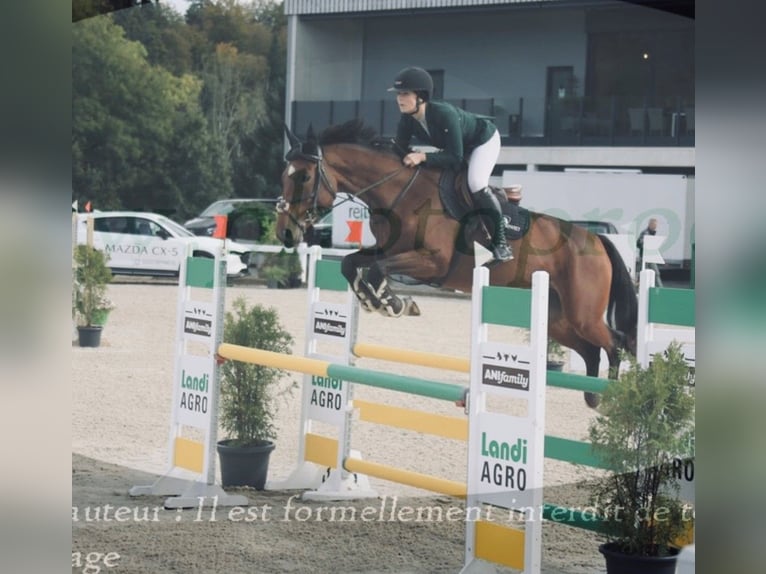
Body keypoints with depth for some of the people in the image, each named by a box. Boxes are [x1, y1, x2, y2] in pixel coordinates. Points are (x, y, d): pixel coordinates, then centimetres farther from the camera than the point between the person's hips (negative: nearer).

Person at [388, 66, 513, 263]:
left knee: (476, 184, -29)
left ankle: (500, 239, -13)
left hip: (484, 139, -8)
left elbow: (455, 157, -41)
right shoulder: (407, 120, -22)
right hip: (454, 145, 8)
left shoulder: (444, 113, -42)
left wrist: (423, 157, -48)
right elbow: (401, 149, -11)